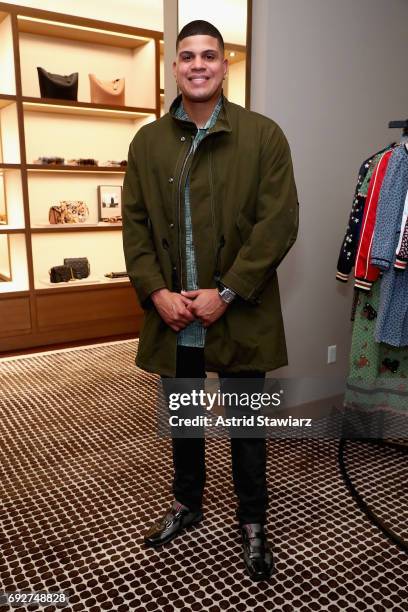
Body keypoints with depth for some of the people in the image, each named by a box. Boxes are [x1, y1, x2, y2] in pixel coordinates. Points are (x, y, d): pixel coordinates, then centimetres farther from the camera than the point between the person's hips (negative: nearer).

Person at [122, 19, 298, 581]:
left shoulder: (263, 135, -3)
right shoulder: (147, 142, 7)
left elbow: (278, 222, -10)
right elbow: (135, 224, 4)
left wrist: (226, 293, -16)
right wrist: (156, 291, -10)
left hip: (238, 315, -3)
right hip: (172, 314, 3)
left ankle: (253, 524, 33)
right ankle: (187, 504, 43)